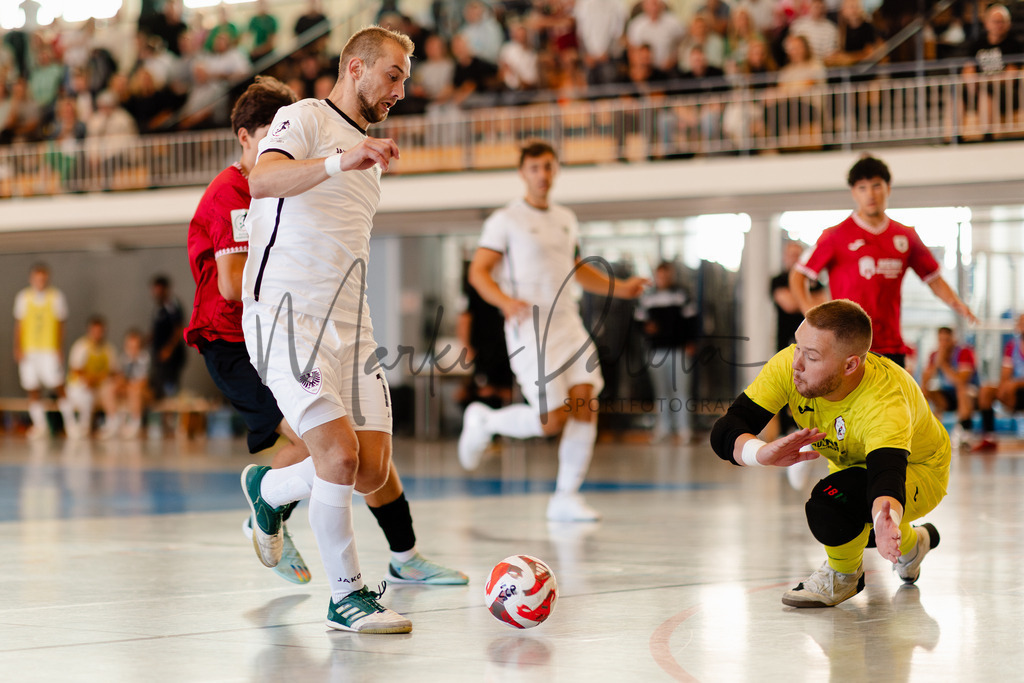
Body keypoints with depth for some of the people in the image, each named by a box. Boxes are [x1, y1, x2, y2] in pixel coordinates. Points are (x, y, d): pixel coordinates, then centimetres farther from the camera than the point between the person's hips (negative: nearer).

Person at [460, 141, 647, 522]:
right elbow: (478, 272, -8)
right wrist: (505, 300, -27)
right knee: (552, 420, -12)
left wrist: (620, 288, 18)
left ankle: (566, 498, -1)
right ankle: (483, 421, 16)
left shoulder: (566, 220, 17)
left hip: (567, 323, 6)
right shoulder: (506, 220, -3)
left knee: (585, 403, -9)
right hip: (529, 328, -6)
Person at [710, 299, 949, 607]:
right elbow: (724, 432, -31)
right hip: (854, 463, 6)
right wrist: (765, 452, -53)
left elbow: (886, 477, -57)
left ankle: (845, 575, 1)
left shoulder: (885, 403, -43)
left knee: (829, 505, -30)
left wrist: (884, 520, -80)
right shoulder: (789, 366, -29)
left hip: (917, 469, -6)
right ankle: (910, 543, 40)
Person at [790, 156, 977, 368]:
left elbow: (933, 278, 19)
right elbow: (798, 276, 1)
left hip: (892, 347, 4)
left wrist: (956, 303, 1)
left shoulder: (906, 236, 10)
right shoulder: (836, 235, -1)